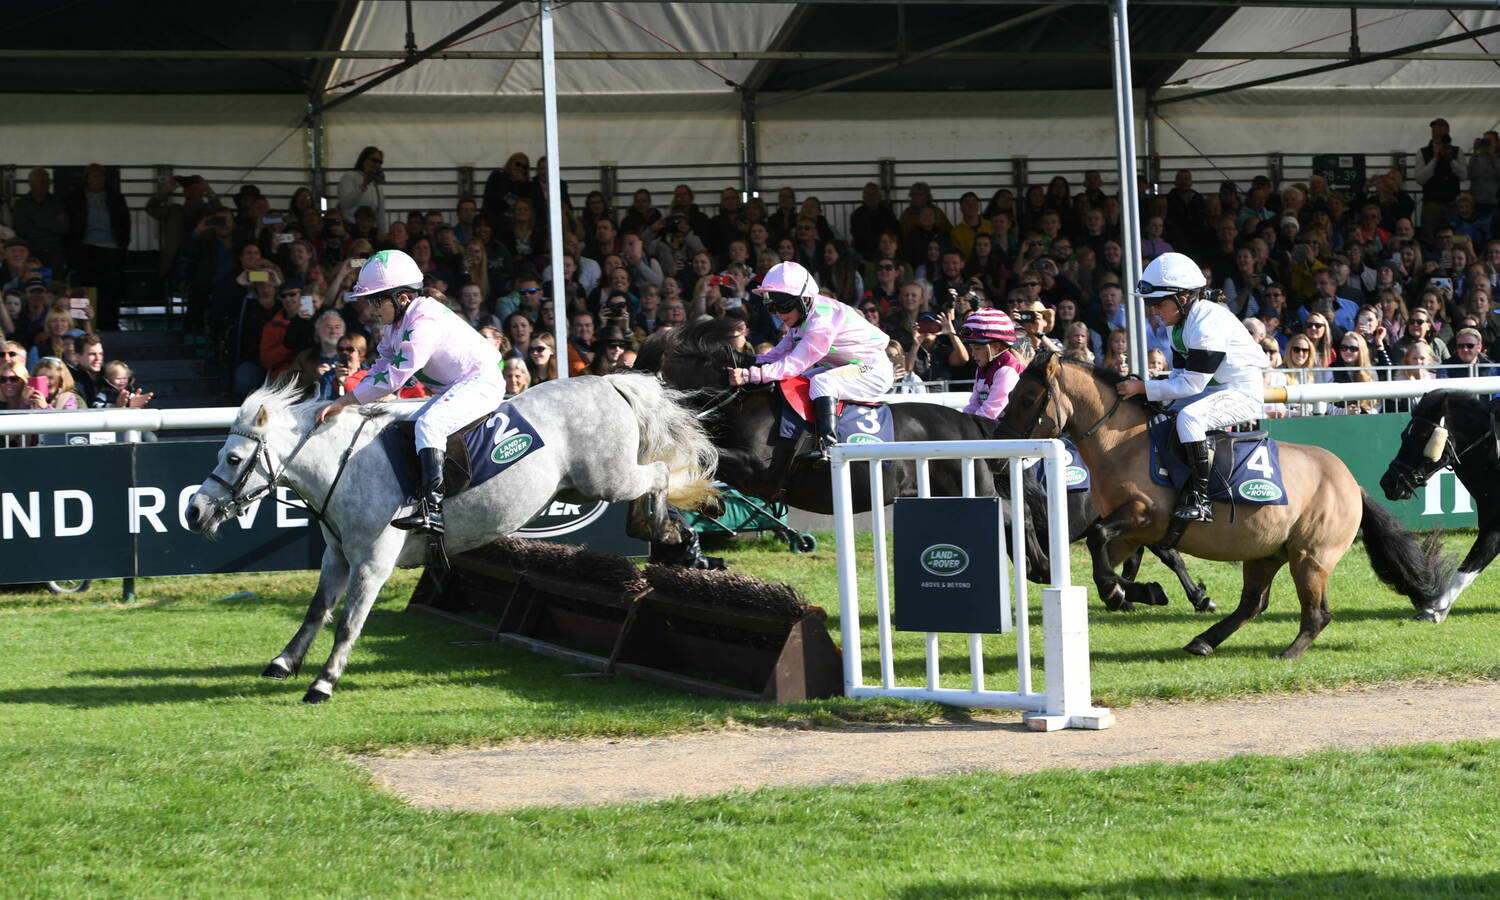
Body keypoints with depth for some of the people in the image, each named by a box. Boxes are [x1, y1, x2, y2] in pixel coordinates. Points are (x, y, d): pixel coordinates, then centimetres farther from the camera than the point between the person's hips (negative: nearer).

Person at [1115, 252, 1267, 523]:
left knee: (1189, 417, -34)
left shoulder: (1207, 323, -23)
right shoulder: (1183, 323, 9)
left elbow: (1192, 384, -25)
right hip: (1215, 391, 11)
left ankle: (1200, 498, -31)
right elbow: (1180, 375, 13)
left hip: (1243, 394, -11)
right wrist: (1154, 393, -6)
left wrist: (1143, 388, -21)